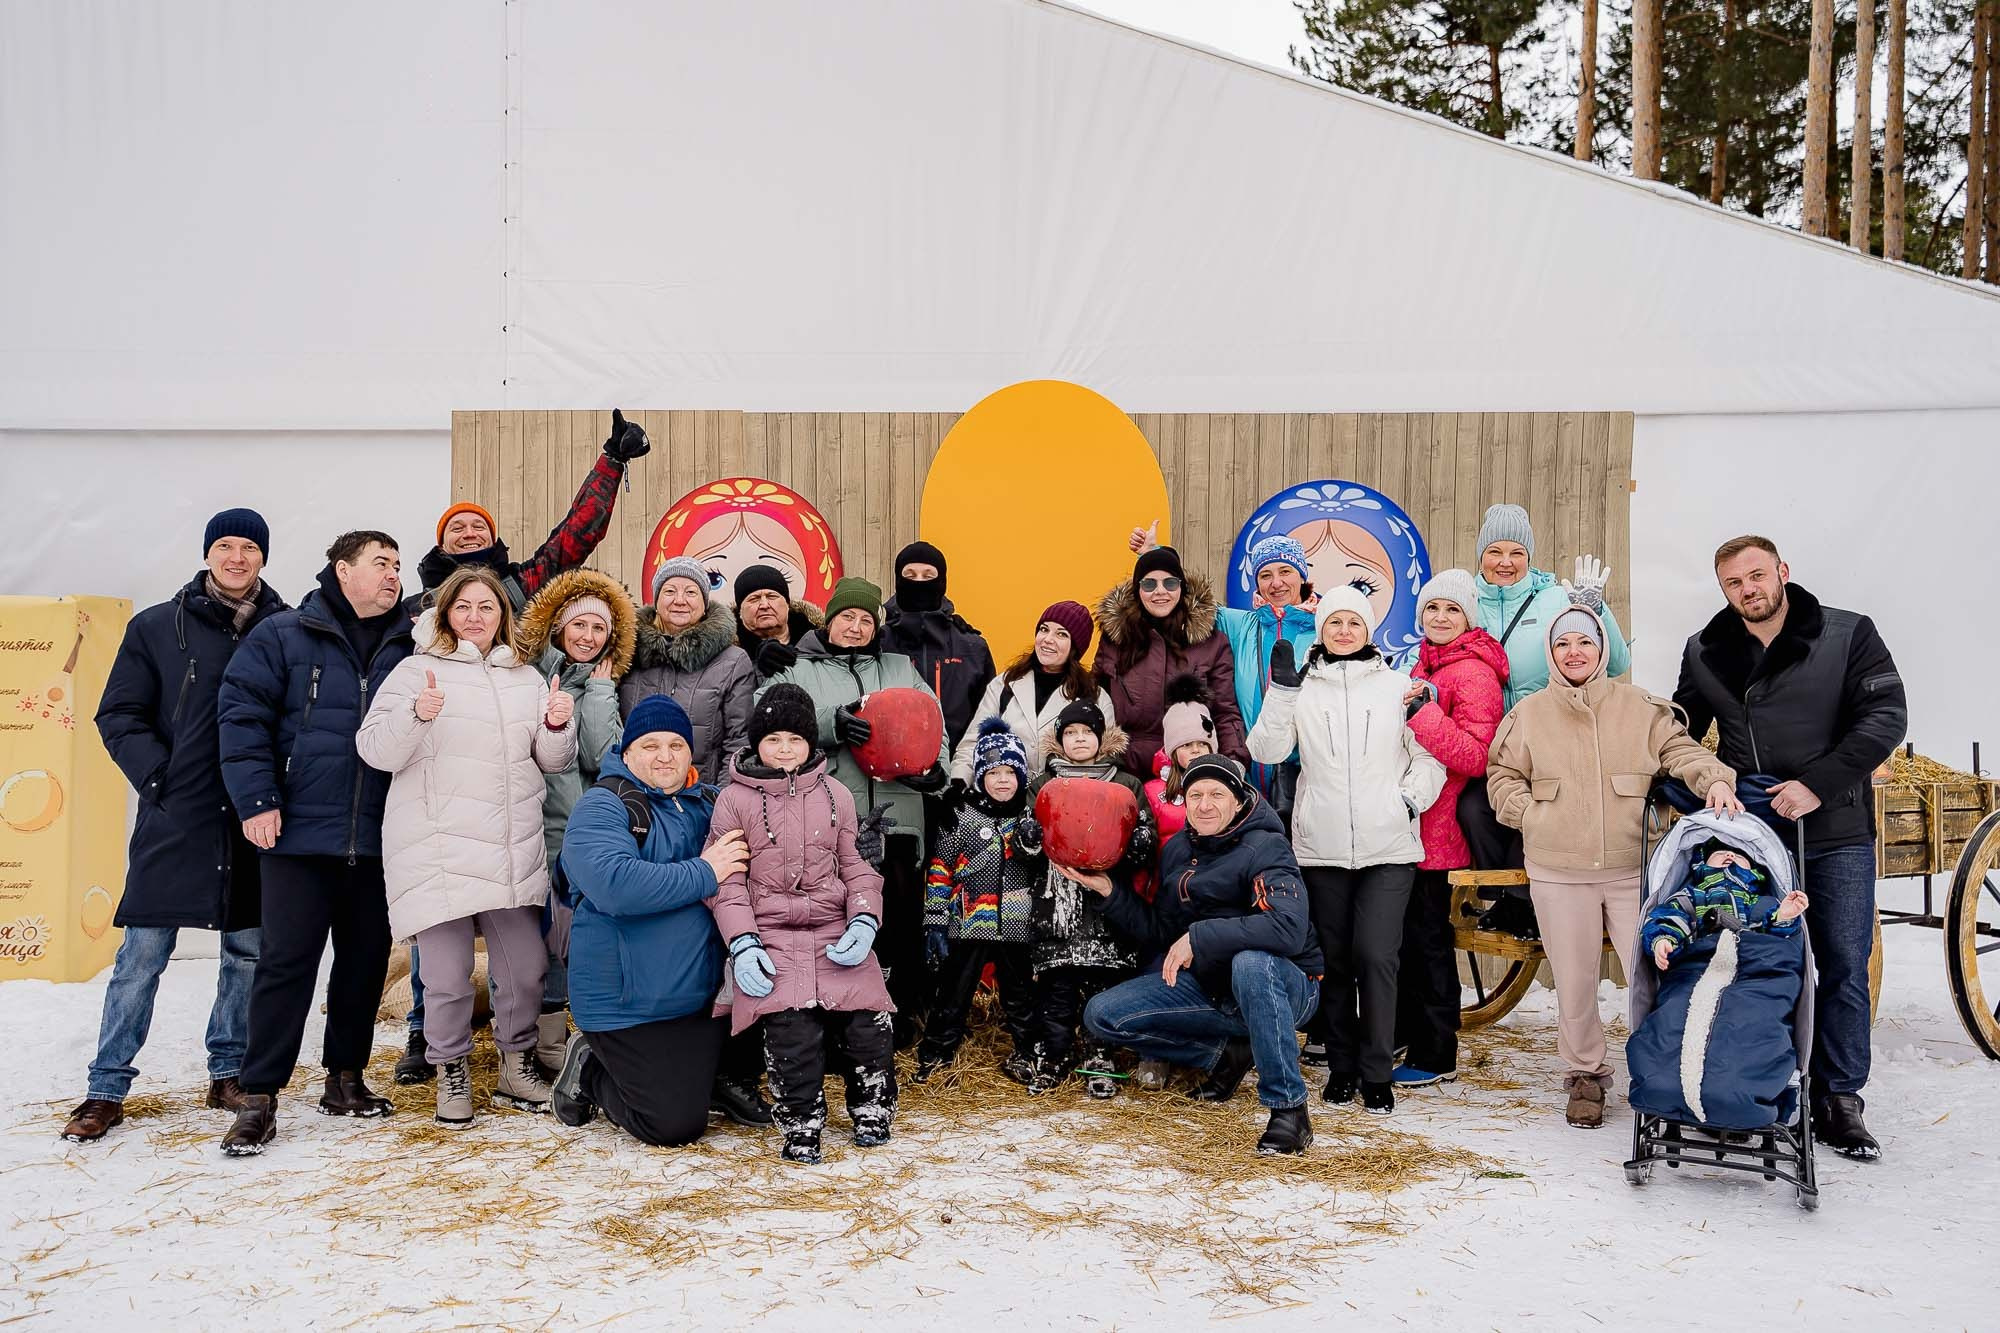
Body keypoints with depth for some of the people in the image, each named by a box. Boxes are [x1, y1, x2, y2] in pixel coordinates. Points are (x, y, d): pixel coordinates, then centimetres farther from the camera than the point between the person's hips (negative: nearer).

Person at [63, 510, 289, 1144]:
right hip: (175, 820, -1)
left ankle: (228, 1074, 23)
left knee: (249, 952, 9)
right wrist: (158, 776, -8)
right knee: (142, 955, 0)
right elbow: (119, 715, 4)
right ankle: (107, 1089, 11)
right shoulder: (157, 627, 3)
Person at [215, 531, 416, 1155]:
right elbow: (241, 713, -5)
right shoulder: (283, 635, 0)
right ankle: (259, 1098, 5)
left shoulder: (407, 647, 10)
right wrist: (256, 800, -11)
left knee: (367, 956, 10)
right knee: (287, 959, -4)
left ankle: (345, 1079, 24)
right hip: (299, 833, -4)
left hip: (377, 839, 4)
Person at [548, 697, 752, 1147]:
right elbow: (614, 885, -26)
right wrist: (703, 874, -21)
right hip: (628, 1004, -7)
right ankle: (591, 1072, 17)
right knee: (674, 1125, -9)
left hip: (703, 995, 7)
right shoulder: (600, 807, -9)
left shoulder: (710, 802, 10)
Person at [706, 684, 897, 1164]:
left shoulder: (836, 796, 12)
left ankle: (871, 1113, 18)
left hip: (837, 937, 2)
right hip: (771, 939, -2)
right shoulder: (734, 799, 5)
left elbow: (857, 868, 13)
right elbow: (727, 881, 2)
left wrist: (864, 922, -3)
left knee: (871, 1025, -9)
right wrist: (742, 944, -9)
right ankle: (801, 1126, 3)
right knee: (792, 1031, -20)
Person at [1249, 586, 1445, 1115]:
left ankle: (1376, 1073, 3)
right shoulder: (1301, 688, 9)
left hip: (1389, 846, -1)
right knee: (1334, 957, 8)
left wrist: (1410, 798, -6)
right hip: (1322, 847, 1)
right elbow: (1267, 750, -3)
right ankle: (1341, 1066, 19)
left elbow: (1429, 755, 9)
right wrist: (1282, 690, -12)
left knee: (1377, 955, -8)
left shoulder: (1398, 685, 7)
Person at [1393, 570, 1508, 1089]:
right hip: (1414, 823, 9)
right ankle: (1407, 1033, 30)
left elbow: (1476, 757, -23)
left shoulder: (1473, 673, -13)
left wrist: (1424, 711, -28)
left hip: (1438, 829, -9)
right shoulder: (1427, 665, 14)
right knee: (1408, 930, 17)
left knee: (1427, 936, -1)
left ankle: (1435, 1056, 10)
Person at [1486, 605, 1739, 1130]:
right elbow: (1502, 775, 14)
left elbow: (1679, 749, 1)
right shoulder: (1529, 713, 8)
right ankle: (1585, 1075, 25)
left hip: (1633, 869, -1)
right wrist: (1531, 815, 0)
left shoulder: (1639, 706, 6)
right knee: (1574, 981, 8)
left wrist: (1715, 779, -18)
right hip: (1558, 873, 1)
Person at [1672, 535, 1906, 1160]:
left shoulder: (1849, 635, -2)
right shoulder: (1705, 653, 6)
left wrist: (1817, 785, -16)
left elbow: (1885, 717, -9)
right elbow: (1680, 732, 20)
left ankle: (1839, 1101, 15)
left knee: (1844, 967, 3)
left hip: (1836, 833, -1)